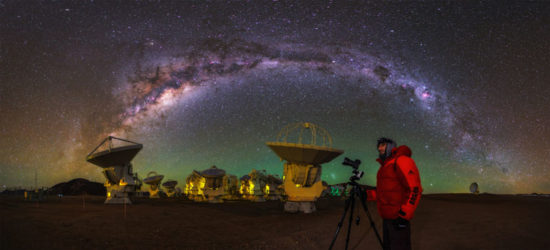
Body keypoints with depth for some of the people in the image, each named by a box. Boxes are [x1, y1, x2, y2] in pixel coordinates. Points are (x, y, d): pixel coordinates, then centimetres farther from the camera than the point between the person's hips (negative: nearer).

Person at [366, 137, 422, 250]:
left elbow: (415, 189, -19)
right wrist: (368, 194, 10)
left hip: (399, 219, -9)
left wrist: (404, 214, -23)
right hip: (387, 217, 9)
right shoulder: (385, 166, 18)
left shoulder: (401, 161, -11)